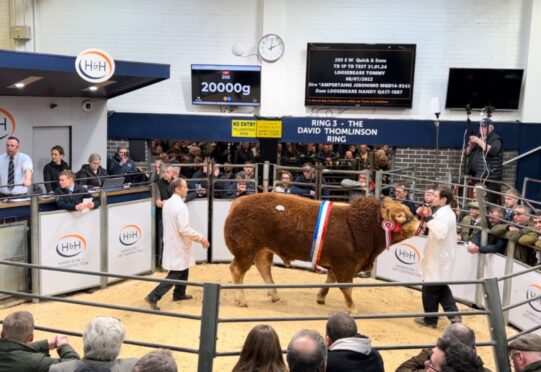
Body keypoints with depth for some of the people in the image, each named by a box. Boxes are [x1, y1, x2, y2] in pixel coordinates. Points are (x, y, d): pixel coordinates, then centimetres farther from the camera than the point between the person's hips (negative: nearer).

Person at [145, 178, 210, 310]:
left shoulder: (168, 203, 6)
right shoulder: (180, 205, -23)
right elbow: (184, 229, -26)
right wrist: (201, 238, -17)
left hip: (172, 242, 9)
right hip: (178, 245, -9)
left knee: (183, 269, 24)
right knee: (175, 274, -3)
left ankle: (179, 294, 36)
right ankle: (153, 297, -6)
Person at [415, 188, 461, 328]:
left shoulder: (443, 214, -21)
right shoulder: (447, 213, 12)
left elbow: (440, 233, -37)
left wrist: (429, 218, -31)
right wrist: (427, 217, 6)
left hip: (437, 259, -10)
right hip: (441, 257, 10)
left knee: (430, 290, 2)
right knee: (441, 288, 19)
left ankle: (430, 319, 13)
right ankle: (453, 314, 15)